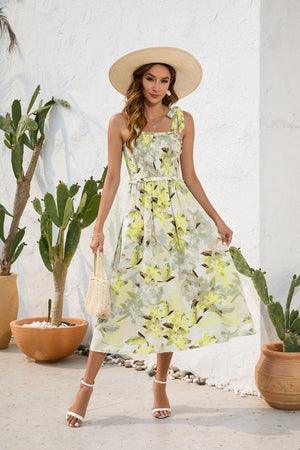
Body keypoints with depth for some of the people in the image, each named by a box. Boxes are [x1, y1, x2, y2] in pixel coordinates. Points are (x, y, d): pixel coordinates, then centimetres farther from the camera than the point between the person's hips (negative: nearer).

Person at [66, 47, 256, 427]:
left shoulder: (183, 121, 9)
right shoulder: (121, 123, 3)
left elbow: (189, 176, 12)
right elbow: (112, 178, 2)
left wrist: (217, 219, 8)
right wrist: (99, 227, -4)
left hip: (182, 214, 3)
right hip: (141, 216, -2)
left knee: (174, 295, -1)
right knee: (126, 294, -6)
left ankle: (160, 383, 13)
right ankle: (86, 386, 3)